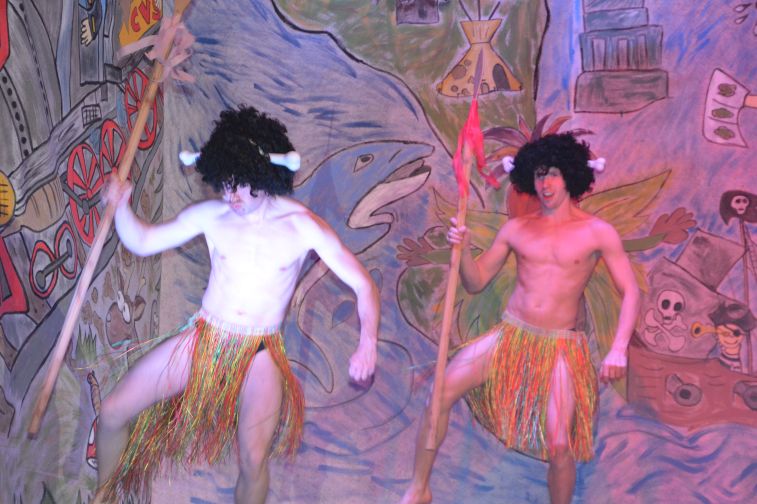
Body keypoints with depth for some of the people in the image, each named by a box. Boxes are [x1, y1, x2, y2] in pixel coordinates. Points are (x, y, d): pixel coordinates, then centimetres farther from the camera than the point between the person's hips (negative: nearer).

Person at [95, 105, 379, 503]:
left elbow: (364, 287, -9)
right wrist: (121, 206, -15)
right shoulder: (212, 215, -2)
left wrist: (367, 343, -24)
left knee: (253, 462, -23)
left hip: (260, 353, -3)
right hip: (202, 338, 3)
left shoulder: (304, 227, -10)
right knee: (112, 413, -3)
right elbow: (141, 241, 5)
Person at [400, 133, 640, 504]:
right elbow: (475, 283, 10)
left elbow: (630, 293, -2)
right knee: (441, 392, -15)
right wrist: (463, 249, -10)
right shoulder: (516, 229, 6)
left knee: (560, 446, -12)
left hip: (560, 347, -2)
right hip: (509, 336, 2)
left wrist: (619, 349, -15)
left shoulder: (598, 233, -2)